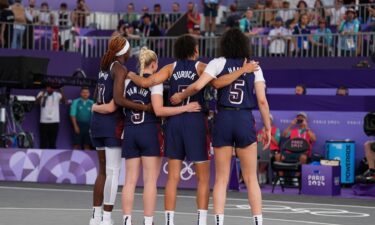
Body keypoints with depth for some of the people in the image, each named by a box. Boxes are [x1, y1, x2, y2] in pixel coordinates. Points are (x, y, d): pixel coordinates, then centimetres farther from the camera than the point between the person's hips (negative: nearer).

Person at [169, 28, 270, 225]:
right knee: (251, 179, 7)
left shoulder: (218, 63, 4)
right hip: (245, 121, 0)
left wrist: (180, 96, 10)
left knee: (221, 179, 6)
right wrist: (268, 128, 7)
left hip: (223, 120, 0)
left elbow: (197, 86, -8)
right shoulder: (254, 66, 7)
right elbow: (262, 100, 1)